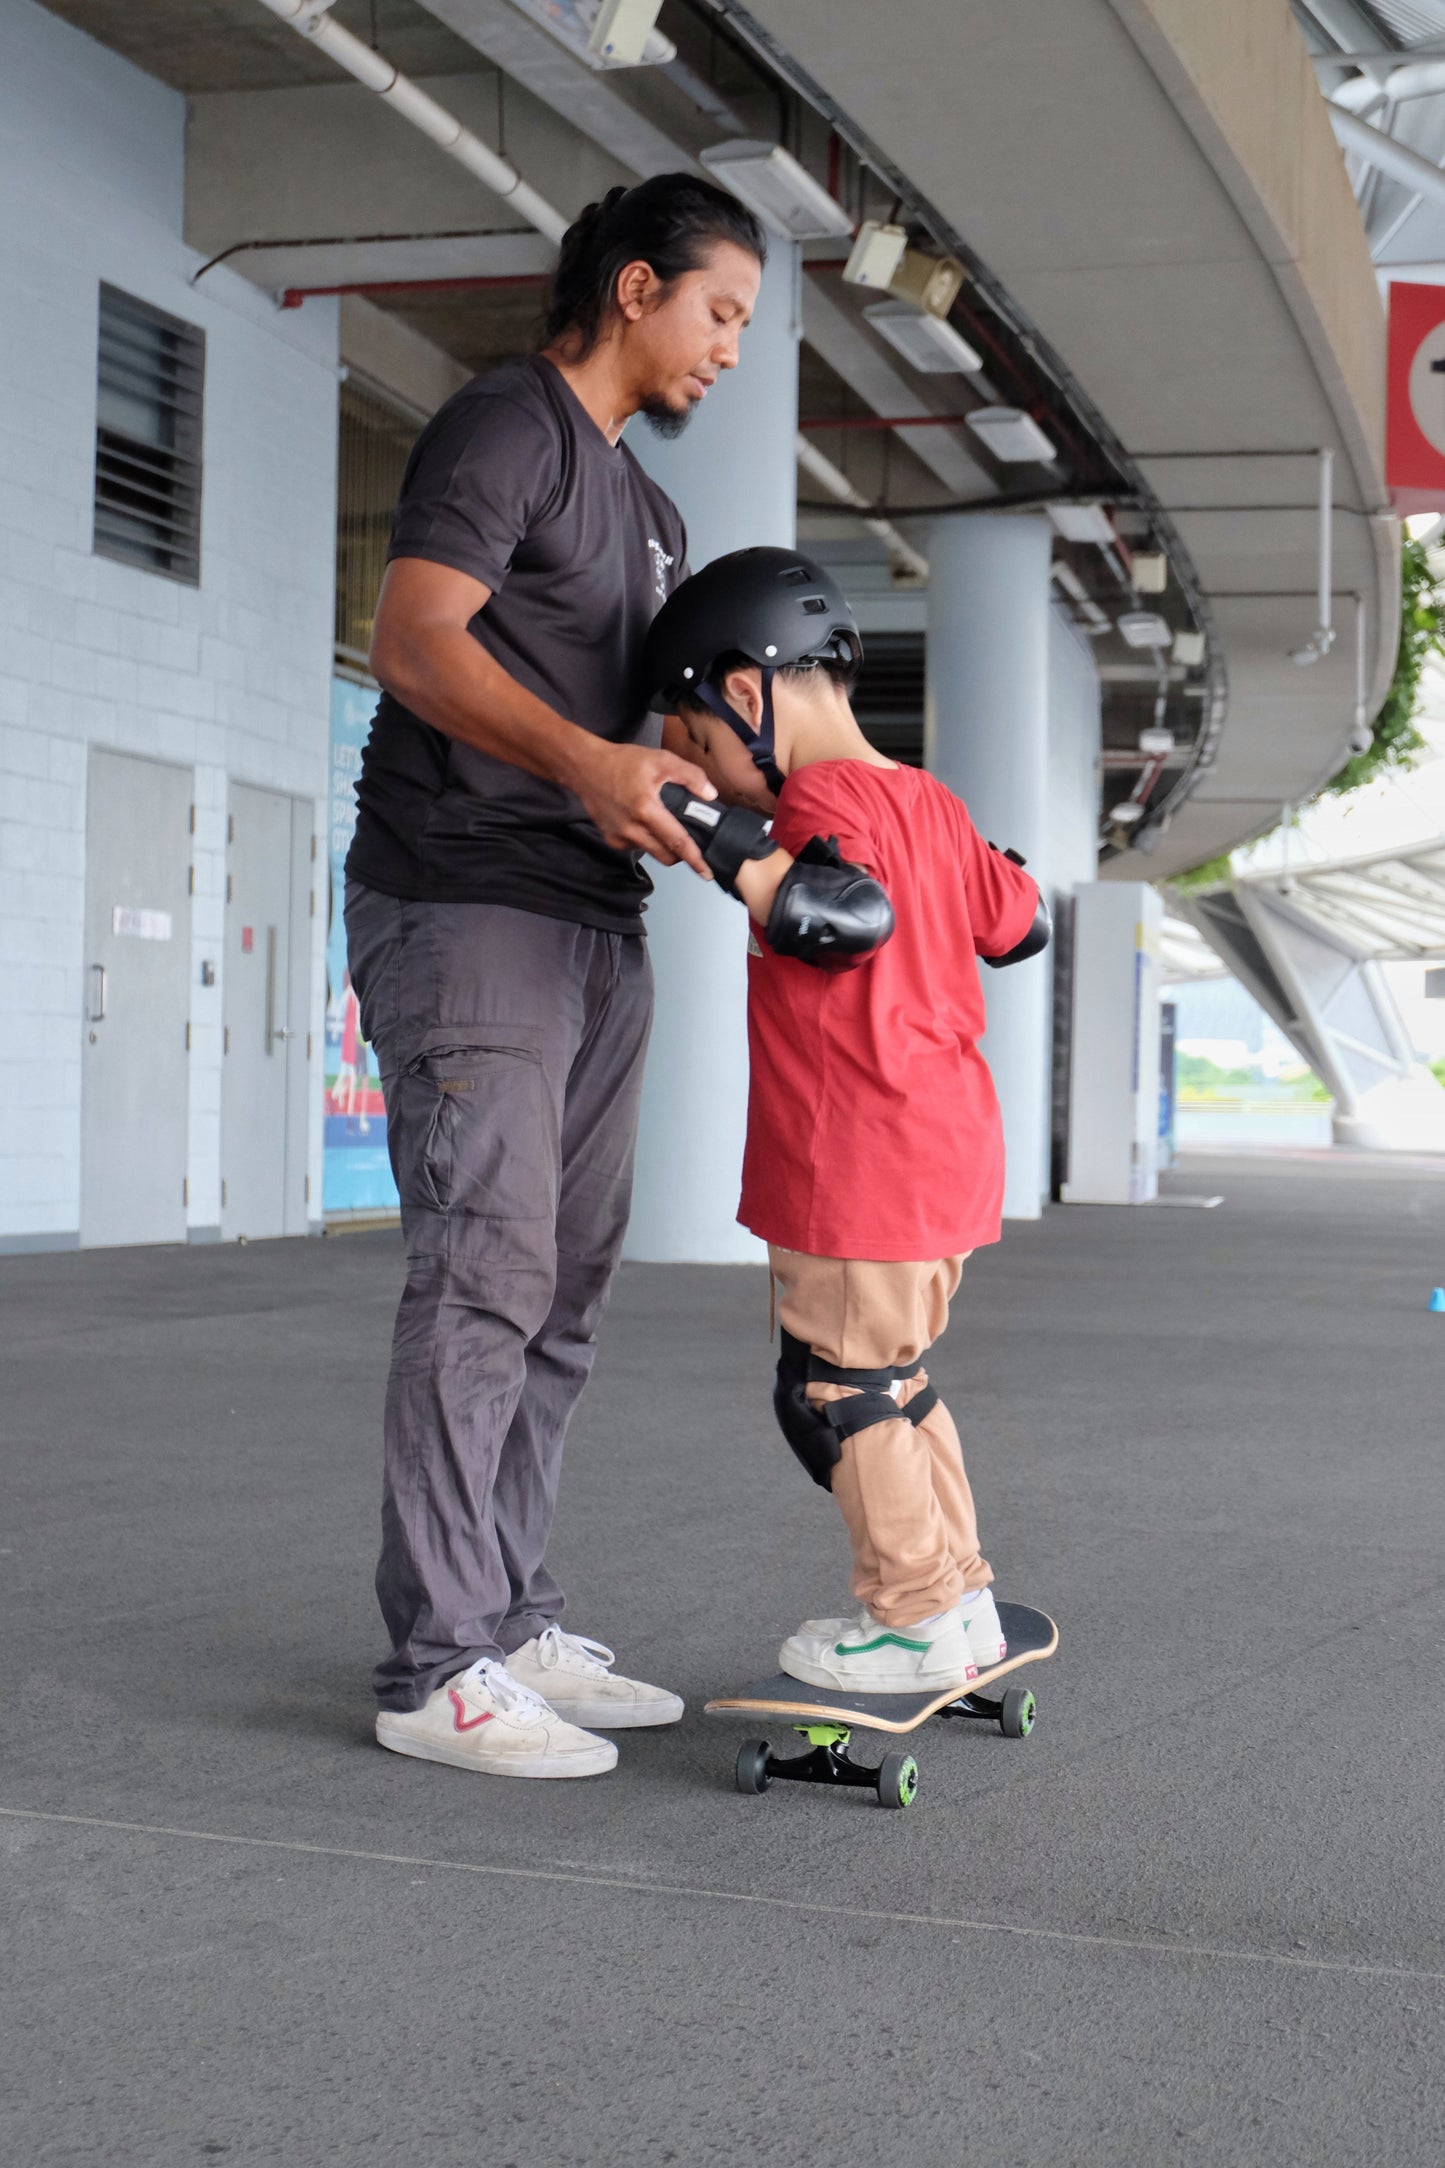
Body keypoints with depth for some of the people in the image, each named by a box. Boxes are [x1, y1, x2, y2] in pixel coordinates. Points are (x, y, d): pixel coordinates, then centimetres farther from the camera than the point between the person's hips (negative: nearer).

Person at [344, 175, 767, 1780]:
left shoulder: (647, 513, 24)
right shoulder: (505, 427, -5)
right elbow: (414, 639, -19)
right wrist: (589, 763, -34)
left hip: (593, 926, 9)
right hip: (465, 911, -9)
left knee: (563, 1287, 7)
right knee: (486, 1271, -13)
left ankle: (509, 1627, 13)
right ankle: (433, 1668, -9)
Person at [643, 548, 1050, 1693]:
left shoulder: (822, 797, -14)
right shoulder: (930, 803, 13)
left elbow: (849, 913, -33)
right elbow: (1021, 923, 20)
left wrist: (727, 842, -32)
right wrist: (990, 862, 37)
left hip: (860, 1168, -10)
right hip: (950, 1153, 10)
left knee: (839, 1386, 3)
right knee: (892, 1375, 21)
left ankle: (919, 1621, 12)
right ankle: (963, 1597, 29)